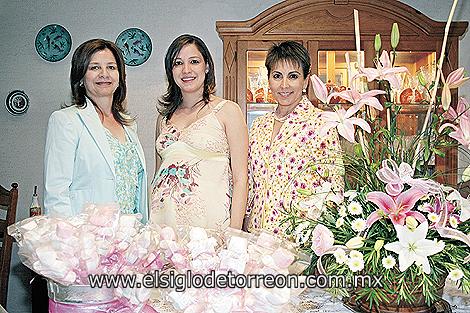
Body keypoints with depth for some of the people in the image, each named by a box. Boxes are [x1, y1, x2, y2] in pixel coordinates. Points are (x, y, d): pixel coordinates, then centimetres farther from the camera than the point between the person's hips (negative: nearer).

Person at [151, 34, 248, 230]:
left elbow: (240, 178, -5)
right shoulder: (164, 116, 12)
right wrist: (150, 225, 7)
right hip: (164, 219, 4)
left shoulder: (227, 110, -1)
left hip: (210, 221, -3)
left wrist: (234, 233, -13)